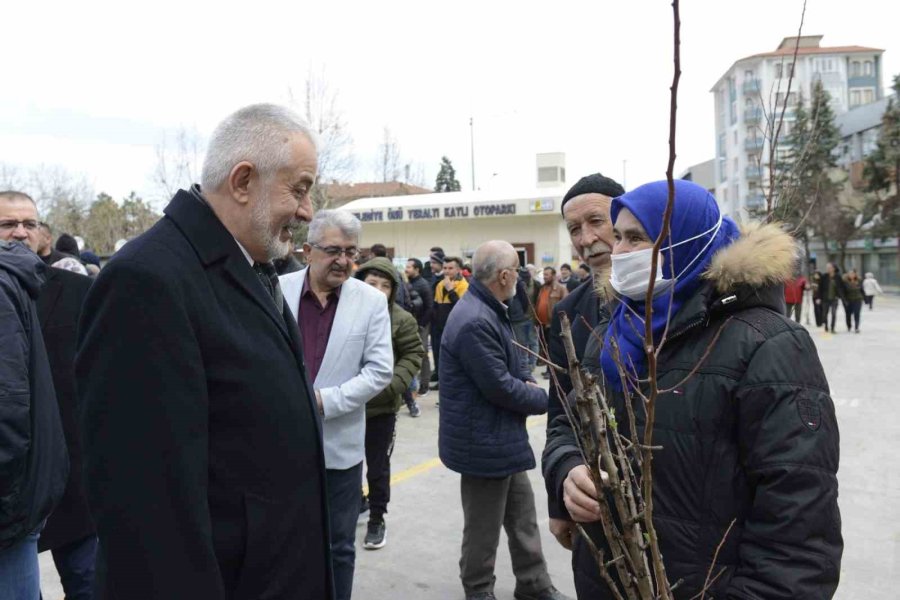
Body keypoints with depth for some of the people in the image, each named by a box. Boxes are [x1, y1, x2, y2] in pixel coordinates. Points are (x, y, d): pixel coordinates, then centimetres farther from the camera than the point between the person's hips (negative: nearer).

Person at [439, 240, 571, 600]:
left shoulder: (489, 310, 7)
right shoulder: (476, 321, -28)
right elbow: (500, 388, -26)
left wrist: (527, 381, -4)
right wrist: (545, 399, -9)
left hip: (503, 439, 10)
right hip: (485, 443, -10)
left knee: (523, 515, 20)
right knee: (484, 527, 9)